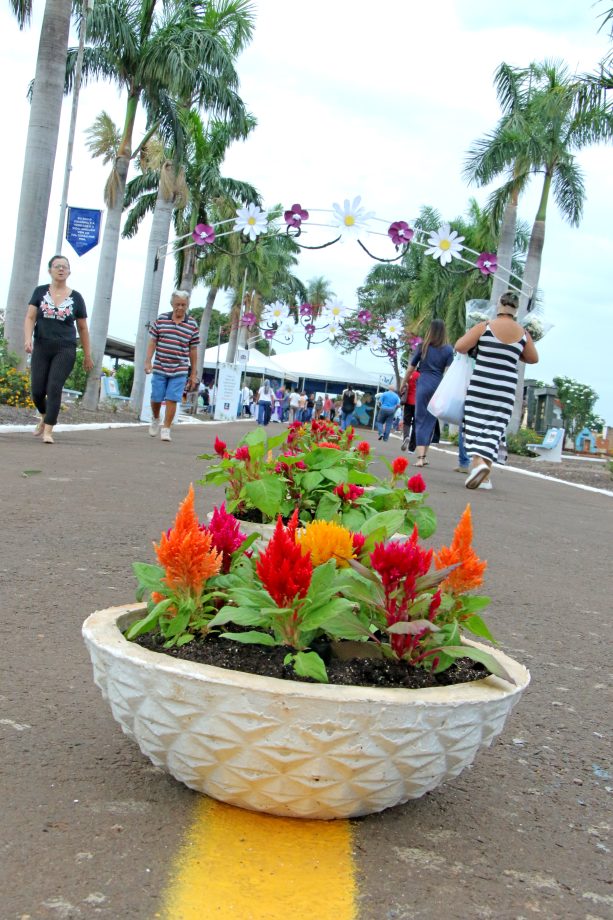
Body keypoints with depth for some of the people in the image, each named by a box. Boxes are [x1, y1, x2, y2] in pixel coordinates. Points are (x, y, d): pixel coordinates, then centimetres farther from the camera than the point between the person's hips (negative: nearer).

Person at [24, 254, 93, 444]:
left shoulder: (76, 297, 4)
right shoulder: (40, 292, 6)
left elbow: (83, 329, 10)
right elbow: (30, 318, 0)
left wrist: (87, 355, 11)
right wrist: (28, 339, -17)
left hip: (65, 350, -1)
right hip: (41, 349, 2)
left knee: (54, 388, -13)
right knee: (37, 391, 0)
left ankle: (48, 431, -11)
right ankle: (44, 416, 31)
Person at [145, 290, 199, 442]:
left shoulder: (192, 325, 3)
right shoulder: (161, 319, 3)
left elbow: (193, 350, 6)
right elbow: (152, 341, 6)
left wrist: (194, 373, 7)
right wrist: (148, 361, -3)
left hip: (179, 371, -1)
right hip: (159, 368, 1)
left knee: (172, 400, -5)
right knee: (156, 399, 7)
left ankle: (166, 429, 5)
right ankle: (155, 419, 36)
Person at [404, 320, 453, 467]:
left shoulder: (423, 346, 4)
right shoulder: (448, 350, 2)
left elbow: (411, 368, 11)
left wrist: (404, 383, 25)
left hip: (423, 385, 0)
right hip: (438, 387, 0)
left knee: (421, 421, 0)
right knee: (430, 422, 9)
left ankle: (420, 457, -12)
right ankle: (423, 456, 10)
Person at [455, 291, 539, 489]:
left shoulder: (484, 327, -5)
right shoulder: (523, 334, 4)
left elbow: (460, 347, -7)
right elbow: (533, 359, 16)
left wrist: (469, 350, 14)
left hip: (480, 386, -2)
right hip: (505, 389, 2)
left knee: (475, 423, 2)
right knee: (494, 428, 6)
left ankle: (478, 461, -21)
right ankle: (485, 475, 3)